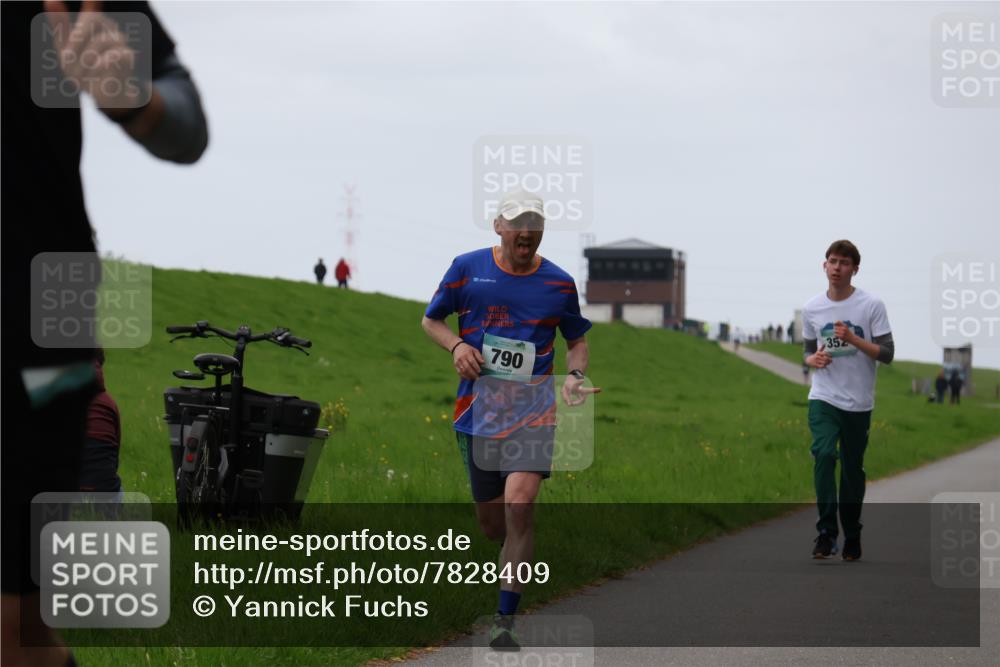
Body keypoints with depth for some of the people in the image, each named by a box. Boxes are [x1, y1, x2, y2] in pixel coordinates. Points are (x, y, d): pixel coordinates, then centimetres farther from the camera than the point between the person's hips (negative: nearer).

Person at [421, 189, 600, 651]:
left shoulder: (559, 283, 3)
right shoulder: (467, 268, 3)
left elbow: (577, 339, 17)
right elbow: (430, 320, 14)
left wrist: (575, 377, -3)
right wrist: (457, 346, -6)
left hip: (533, 408, -2)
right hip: (477, 408, 2)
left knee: (519, 505, -19)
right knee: (491, 520, 7)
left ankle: (505, 620, -14)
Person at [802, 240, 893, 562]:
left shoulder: (871, 305, -5)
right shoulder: (812, 309, 5)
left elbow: (886, 354, -7)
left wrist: (853, 339, -20)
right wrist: (814, 360, -6)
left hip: (858, 403, -1)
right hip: (823, 399, 1)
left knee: (853, 468, 7)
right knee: (823, 454, -21)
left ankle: (852, 536, 22)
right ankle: (826, 532, -18)